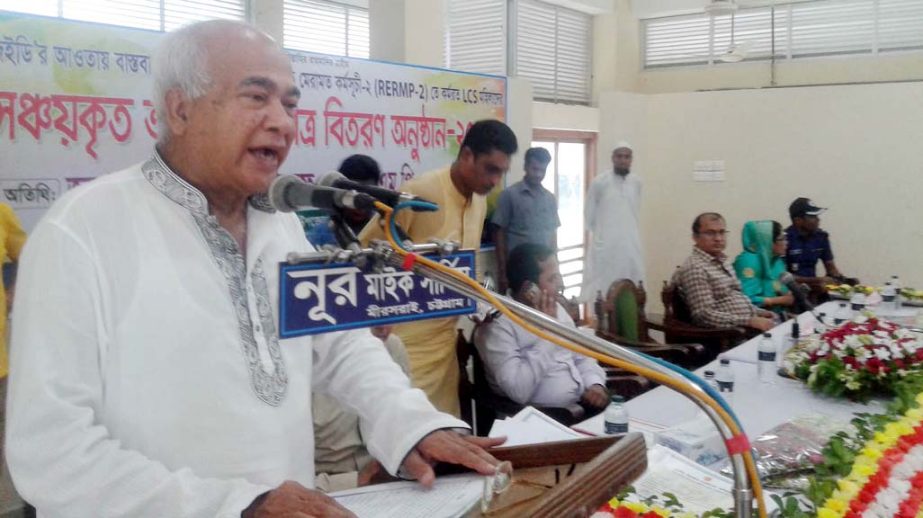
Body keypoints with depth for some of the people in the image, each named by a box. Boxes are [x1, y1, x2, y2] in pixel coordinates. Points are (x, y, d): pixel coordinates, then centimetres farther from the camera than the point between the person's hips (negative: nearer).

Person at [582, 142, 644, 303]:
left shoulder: (636, 182, 6)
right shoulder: (599, 182, -7)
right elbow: (589, 212, 3)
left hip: (630, 244, 4)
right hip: (605, 244, -4)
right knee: (602, 286, -2)